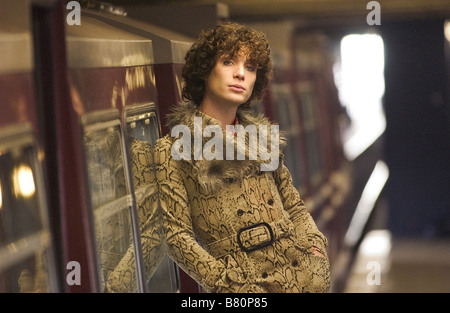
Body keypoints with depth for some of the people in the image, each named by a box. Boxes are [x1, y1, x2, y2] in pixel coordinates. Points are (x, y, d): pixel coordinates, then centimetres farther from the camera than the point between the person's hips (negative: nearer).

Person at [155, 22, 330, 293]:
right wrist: (229, 283, -13)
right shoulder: (172, 149, -3)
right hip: (244, 281, -4)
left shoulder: (262, 135, 12)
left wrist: (315, 245, 1)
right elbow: (177, 235, -6)